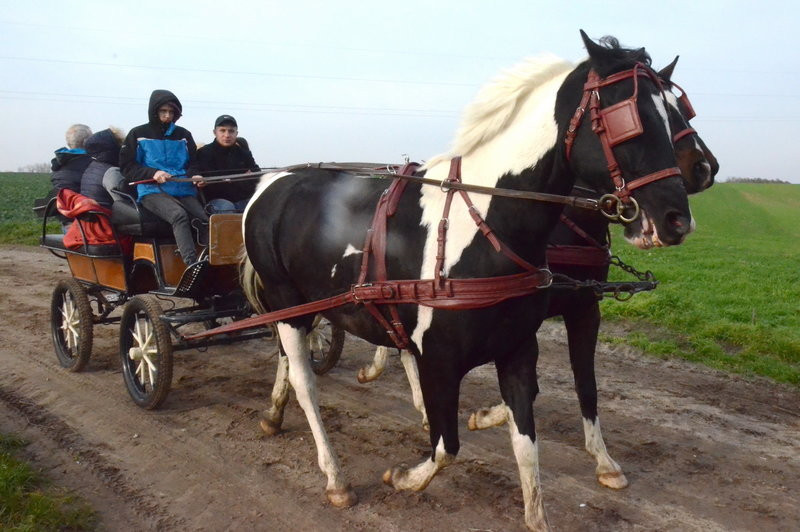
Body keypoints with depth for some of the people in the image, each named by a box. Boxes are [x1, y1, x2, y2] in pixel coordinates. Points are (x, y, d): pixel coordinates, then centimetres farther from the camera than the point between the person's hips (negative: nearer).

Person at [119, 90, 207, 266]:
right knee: (179, 214, -37)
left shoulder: (184, 135, 22)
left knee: (204, 219, -29)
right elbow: (126, 167, 8)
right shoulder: (138, 134, 13)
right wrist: (153, 174, -9)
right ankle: (192, 264, -50)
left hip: (185, 190, 5)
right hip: (153, 191, -5)